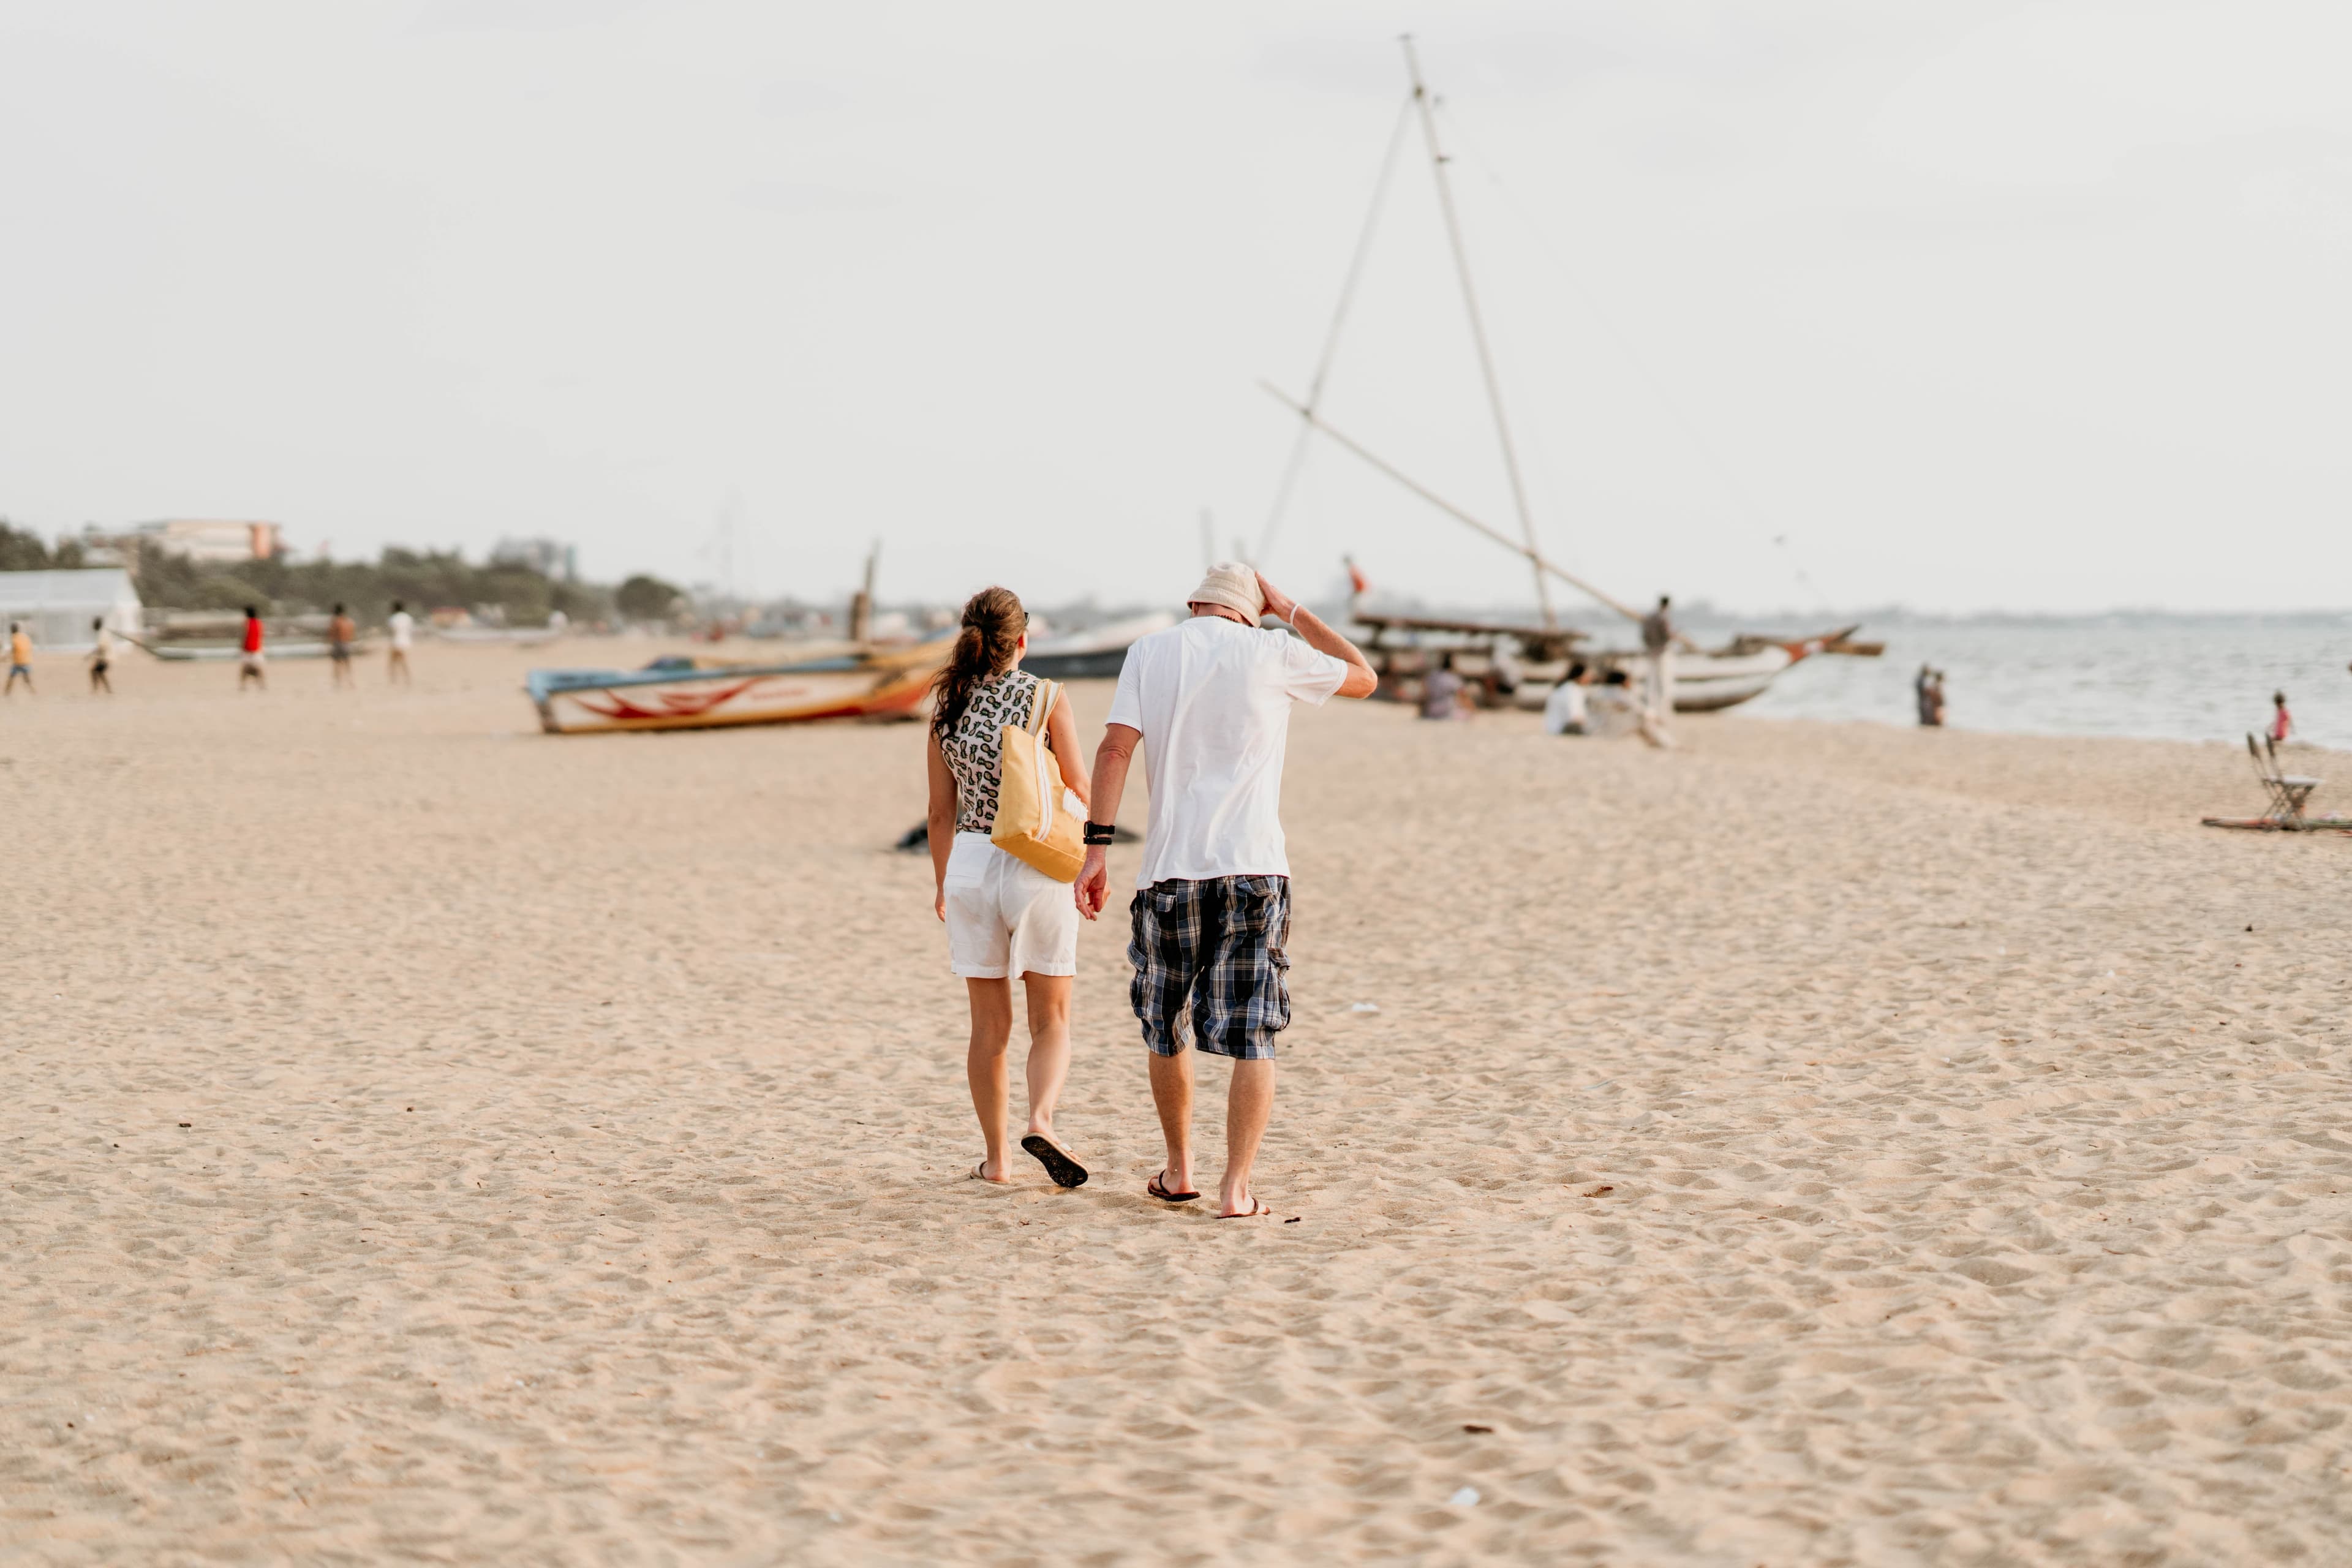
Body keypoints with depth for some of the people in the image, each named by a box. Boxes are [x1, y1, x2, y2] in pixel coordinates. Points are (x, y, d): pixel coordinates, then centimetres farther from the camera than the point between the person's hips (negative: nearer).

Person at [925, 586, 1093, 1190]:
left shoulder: (949, 706, 3)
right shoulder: (1044, 697, -7)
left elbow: (941, 811, 7)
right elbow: (1080, 788, -3)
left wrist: (943, 884, 20)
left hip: (970, 865, 3)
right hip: (1037, 865, -3)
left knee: (989, 1023, 11)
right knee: (1051, 1019, 8)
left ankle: (996, 1157, 15)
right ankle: (1041, 1120, -16)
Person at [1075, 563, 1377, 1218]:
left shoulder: (1149, 652, 7)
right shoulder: (1272, 653, 4)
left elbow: (1115, 748, -3)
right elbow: (1364, 677, 20)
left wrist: (1096, 849, -3)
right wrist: (1291, 610, 20)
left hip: (1170, 868, 2)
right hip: (1254, 868, -1)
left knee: (1165, 1029, 17)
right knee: (1253, 1037, 0)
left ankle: (1178, 1171, 28)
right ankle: (1236, 1187, -7)